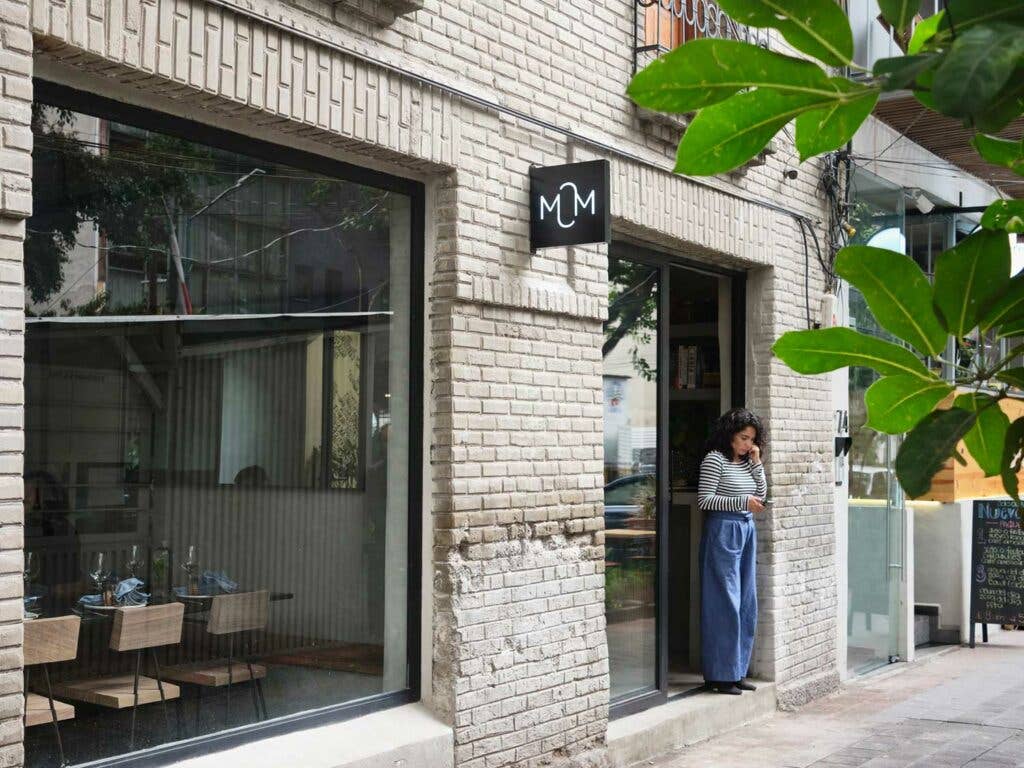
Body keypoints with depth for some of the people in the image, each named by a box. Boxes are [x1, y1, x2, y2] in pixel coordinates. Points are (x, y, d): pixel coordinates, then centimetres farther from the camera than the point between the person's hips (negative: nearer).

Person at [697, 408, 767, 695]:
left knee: (747, 604, 9)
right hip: (723, 532, -8)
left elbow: (761, 497, 14)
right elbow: (704, 500, -13)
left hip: (746, 531, 8)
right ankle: (720, 675, -1)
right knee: (725, 603, -7)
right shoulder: (715, 459, -8)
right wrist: (742, 502, -17)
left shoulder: (747, 462, 14)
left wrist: (757, 463, 5)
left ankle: (737, 671, 18)